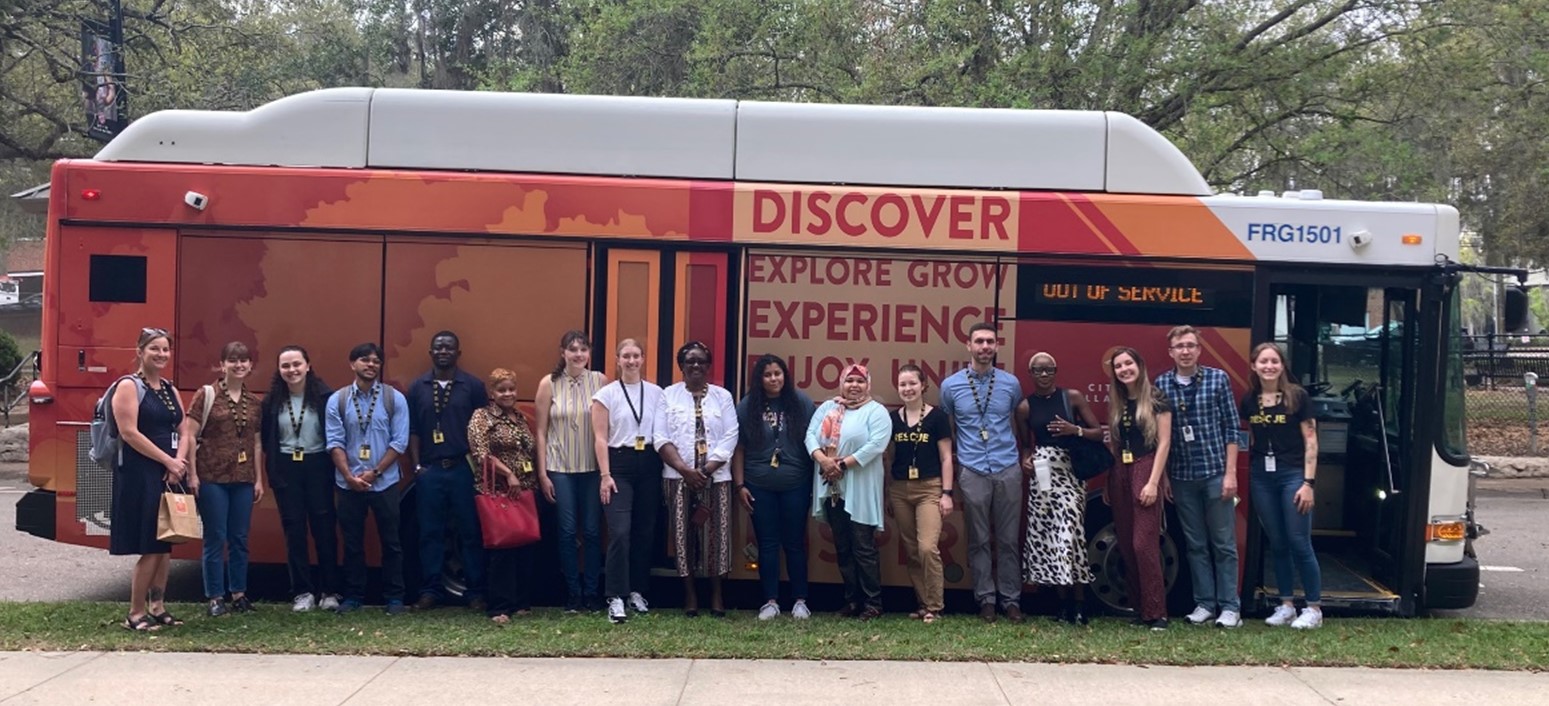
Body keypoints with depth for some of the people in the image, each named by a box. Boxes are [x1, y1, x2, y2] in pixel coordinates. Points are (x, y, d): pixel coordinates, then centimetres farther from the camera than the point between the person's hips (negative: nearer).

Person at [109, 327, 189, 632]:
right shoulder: (129, 386, -7)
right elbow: (129, 433, -15)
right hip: (139, 474, -7)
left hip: (170, 473, 7)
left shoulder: (170, 389, 15)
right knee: (148, 547, -8)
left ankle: (157, 607, 18)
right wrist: (168, 461, -14)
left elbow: (183, 431, 12)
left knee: (165, 545, 9)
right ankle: (136, 614, 0)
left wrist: (179, 463, -6)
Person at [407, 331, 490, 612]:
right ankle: (431, 590, 11)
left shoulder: (473, 386, 2)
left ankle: (475, 592, 6)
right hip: (429, 470, 2)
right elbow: (413, 431, 9)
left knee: (470, 532, 1)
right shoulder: (417, 388, 8)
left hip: (463, 469, -2)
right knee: (430, 533, 4)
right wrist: (417, 466, 2)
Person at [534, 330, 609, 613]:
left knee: (592, 531, 4)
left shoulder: (600, 381, -1)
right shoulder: (549, 383, -2)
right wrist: (542, 473, 0)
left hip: (593, 467, 1)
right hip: (560, 468, 0)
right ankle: (573, 593, 14)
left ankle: (592, 592, 15)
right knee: (567, 532, 3)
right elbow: (541, 431, 2)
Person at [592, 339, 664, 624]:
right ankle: (616, 598, -11)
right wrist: (605, 475, -10)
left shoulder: (656, 393, 7)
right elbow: (601, 438, -3)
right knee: (620, 532, -12)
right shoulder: (606, 394, 0)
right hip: (619, 464, -3)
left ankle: (637, 591, 20)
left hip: (649, 464, 3)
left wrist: (665, 468, 3)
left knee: (645, 531, 8)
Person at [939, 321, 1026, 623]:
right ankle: (986, 599, 12)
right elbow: (945, 430, 12)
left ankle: (1011, 599, 12)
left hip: (1008, 470, 1)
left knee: (1008, 539, 4)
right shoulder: (950, 385, 2)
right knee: (979, 540, 4)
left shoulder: (1011, 383, 4)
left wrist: (1025, 456, 18)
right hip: (972, 472, -1)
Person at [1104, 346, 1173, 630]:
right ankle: (1139, 608, 10)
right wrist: (1107, 483, 13)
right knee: (1126, 545, 4)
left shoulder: (1155, 399, -4)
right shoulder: (1115, 403, 13)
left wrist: (1153, 482, -14)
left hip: (1145, 470, -6)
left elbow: (1164, 442, -8)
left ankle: (1156, 612, -9)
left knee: (1143, 543, -13)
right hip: (1119, 474, 6)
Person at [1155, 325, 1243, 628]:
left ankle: (1230, 606, 6)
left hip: (1215, 473, -2)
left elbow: (1232, 427, -2)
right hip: (1182, 477, 2)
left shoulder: (1218, 378, -2)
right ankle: (1204, 603, 15)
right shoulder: (1161, 384, 3)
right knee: (1195, 544, 8)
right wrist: (1163, 476, 6)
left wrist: (1230, 472, -7)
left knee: (1224, 543, 2)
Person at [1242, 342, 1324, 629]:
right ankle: (1286, 605, 19)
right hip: (1261, 477, 4)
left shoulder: (1297, 396, -6)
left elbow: (1310, 441, -6)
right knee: (1277, 544, 9)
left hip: (1292, 475, -4)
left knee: (1299, 544, -4)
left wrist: (1308, 482, -11)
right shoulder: (1249, 400, 7)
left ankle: (1314, 608, 5)